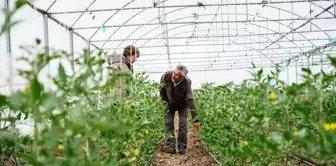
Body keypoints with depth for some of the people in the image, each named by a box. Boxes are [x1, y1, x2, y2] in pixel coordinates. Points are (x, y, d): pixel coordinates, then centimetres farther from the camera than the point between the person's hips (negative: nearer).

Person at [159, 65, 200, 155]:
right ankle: (171, 146, -2)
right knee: (169, 123, -6)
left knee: (183, 124, -8)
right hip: (170, 104, 2)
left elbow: (190, 100, -37)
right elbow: (162, 89, -7)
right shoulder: (166, 76, -30)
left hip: (182, 105, -2)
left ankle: (182, 147, 2)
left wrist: (195, 119, -40)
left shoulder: (186, 82, -35)